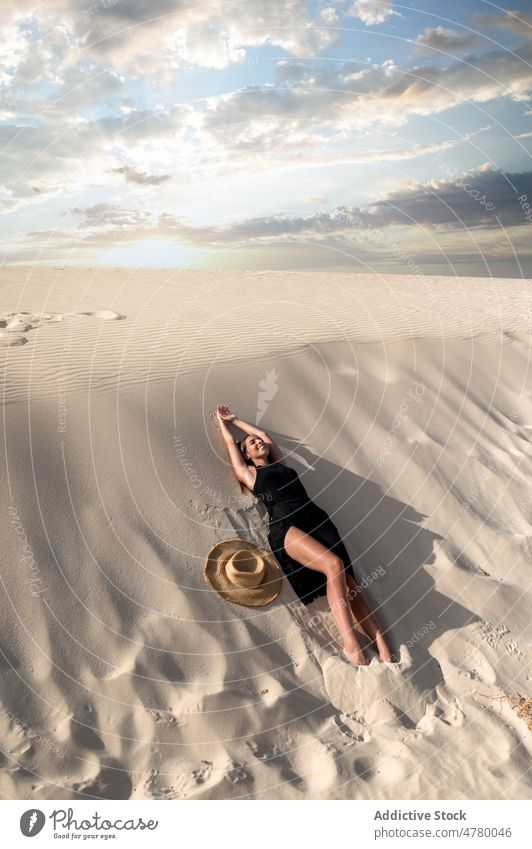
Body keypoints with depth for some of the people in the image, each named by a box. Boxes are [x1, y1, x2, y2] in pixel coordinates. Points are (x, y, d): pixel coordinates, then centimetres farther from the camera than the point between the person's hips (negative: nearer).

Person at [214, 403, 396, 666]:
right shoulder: (248, 473, 20)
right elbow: (230, 442, 30)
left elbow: (263, 433, 42)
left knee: (346, 577, -14)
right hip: (285, 524, -5)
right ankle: (351, 645, -23)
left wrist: (235, 419, 53)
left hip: (315, 517, 5)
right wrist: (222, 420, 47)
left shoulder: (281, 464, 32)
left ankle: (382, 645, -18)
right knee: (334, 565, -28)